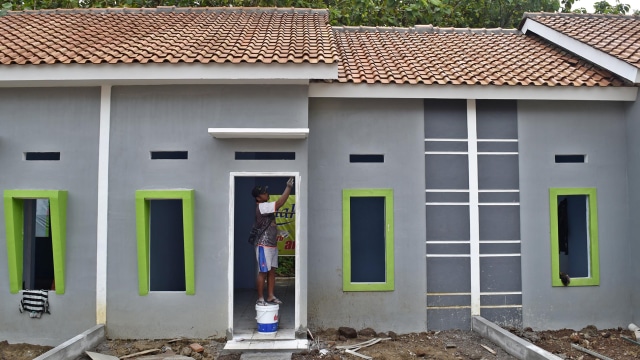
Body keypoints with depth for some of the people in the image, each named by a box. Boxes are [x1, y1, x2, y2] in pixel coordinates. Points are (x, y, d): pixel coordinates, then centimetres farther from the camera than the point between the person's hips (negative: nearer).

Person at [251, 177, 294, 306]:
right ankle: (260, 299, 5)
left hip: (272, 245, 9)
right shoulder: (261, 207, -18)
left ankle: (270, 296, 18)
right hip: (264, 245, -9)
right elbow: (279, 203, -27)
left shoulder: (266, 207, 13)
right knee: (263, 272, -2)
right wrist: (289, 187, -28)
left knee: (272, 271, 11)